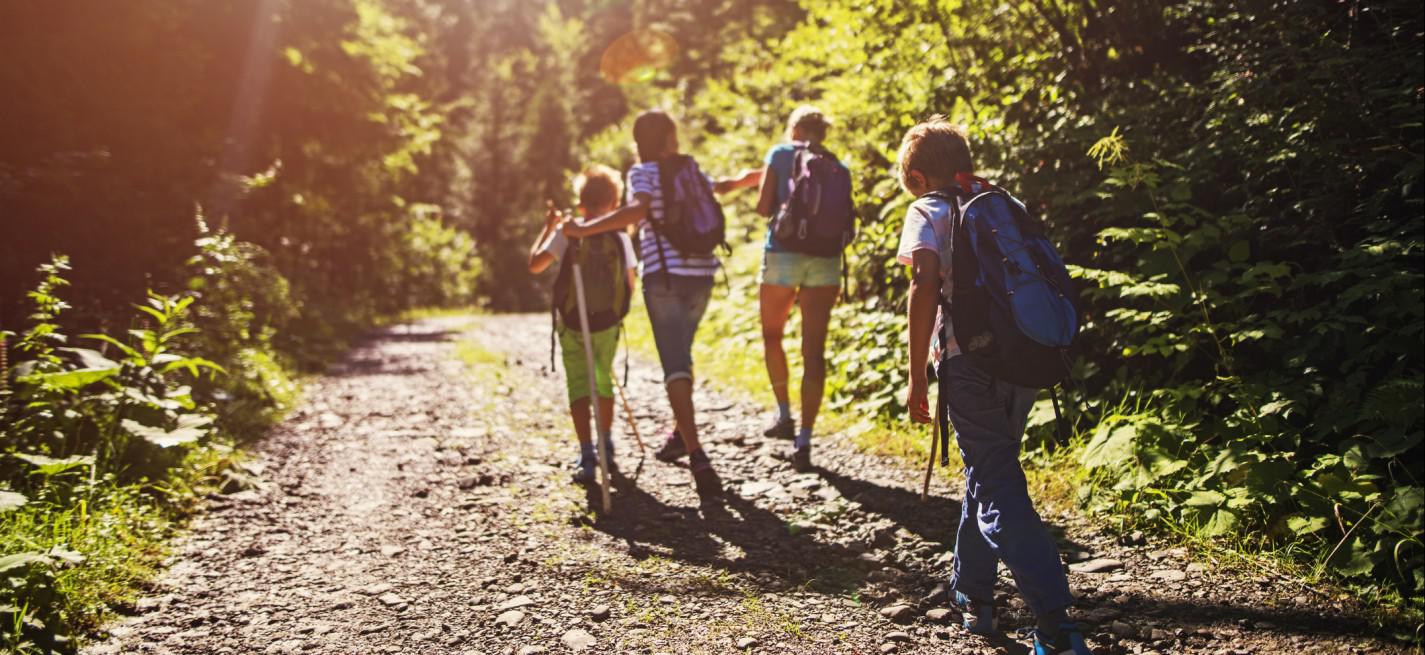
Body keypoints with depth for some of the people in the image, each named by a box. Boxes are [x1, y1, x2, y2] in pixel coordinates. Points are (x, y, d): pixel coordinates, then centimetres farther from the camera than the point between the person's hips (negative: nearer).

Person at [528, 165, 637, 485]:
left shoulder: (566, 232, -8)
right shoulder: (621, 237, -2)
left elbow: (534, 264, -8)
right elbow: (629, 285, 2)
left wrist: (547, 227, 3)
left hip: (573, 323, -2)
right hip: (608, 324, 2)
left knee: (579, 386, 1)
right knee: (604, 381, 20)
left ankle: (587, 458, -10)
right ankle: (606, 449, 33)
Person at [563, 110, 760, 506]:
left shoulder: (642, 173, -2)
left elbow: (640, 209, -22)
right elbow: (724, 187, 32)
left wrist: (585, 229, -22)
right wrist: (756, 175, 53)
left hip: (664, 275, -5)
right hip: (701, 272, 5)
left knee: (675, 366, -8)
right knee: (681, 353, 25)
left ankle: (697, 456, -21)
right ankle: (681, 433, 33)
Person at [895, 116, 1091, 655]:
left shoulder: (928, 212, 2)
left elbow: (925, 284, -13)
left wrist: (917, 378, -12)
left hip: (970, 363, -6)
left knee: (998, 493, -5)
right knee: (988, 474, 23)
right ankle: (971, 594, 35)